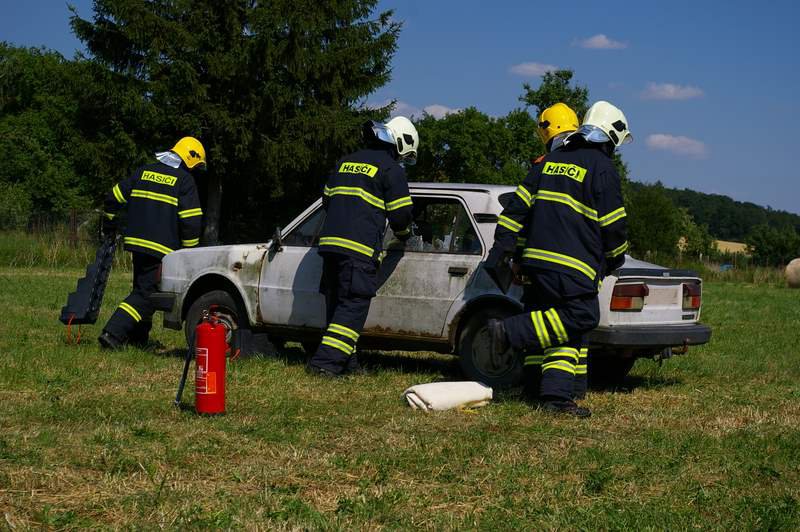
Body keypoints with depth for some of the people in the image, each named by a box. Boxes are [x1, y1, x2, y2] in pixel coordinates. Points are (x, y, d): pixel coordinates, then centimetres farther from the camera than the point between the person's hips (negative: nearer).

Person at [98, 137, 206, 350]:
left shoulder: (144, 172, 13)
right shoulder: (185, 181, -4)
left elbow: (114, 198, 14)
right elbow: (191, 221, -10)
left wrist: (108, 226, 27)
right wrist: (190, 251, -2)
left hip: (136, 243, 7)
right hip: (162, 249, -7)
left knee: (142, 288, 20)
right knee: (146, 294, -6)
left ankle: (138, 338, 21)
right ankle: (112, 333, -18)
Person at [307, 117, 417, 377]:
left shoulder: (346, 161, 21)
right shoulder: (391, 169, -1)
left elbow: (327, 200, 25)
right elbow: (401, 214, -2)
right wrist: (403, 234, 19)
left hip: (330, 241, 8)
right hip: (359, 248, -7)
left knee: (336, 304, 12)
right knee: (353, 306, -7)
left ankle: (346, 362, 16)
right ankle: (326, 361, -15)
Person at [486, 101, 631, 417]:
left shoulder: (550, 161, 17)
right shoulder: (602, 168, -5)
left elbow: (519, 205, 15)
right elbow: (613, 224, -5)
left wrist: (501, 247, 16)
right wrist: (616, 258, 13)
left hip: (538, 260, 8)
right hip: (572, 266, -8)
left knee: (565, 332, 10)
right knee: (581, 317, -11)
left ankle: (555, 396, 3)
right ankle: (509, 331, -18)